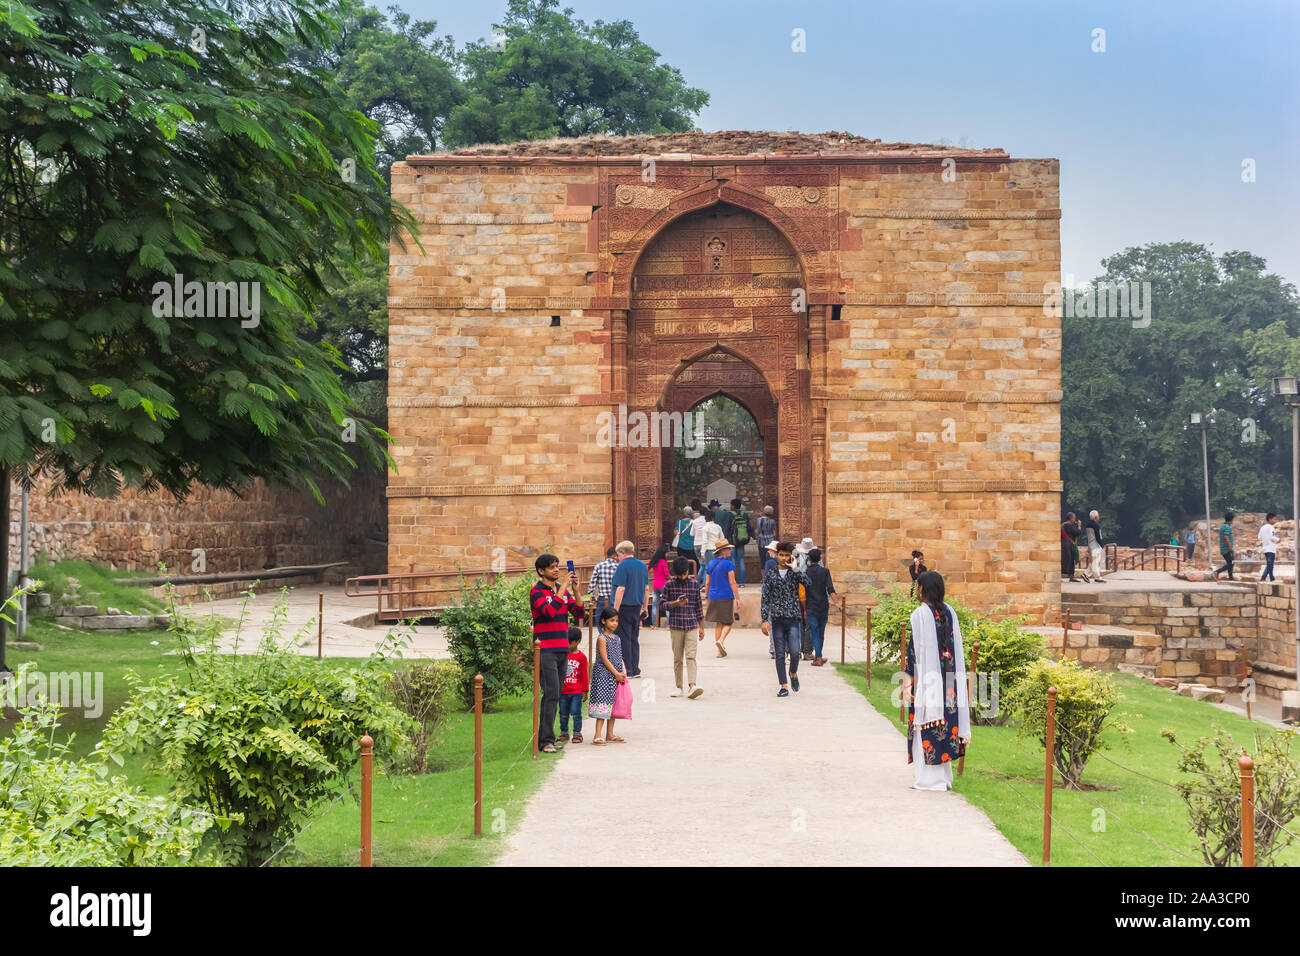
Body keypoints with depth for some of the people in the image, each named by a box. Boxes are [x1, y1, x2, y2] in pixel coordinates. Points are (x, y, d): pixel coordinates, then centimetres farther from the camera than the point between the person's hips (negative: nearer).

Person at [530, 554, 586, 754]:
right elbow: (550, 612, -21)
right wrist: (563, 590, -19)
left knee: (554, 696, 7)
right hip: (545, 650, -7)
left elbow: (579, 611, 8)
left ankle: (545, 738, 11)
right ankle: (546, 740, -13)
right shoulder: (537, 591, -4)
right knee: (551, 694, -13)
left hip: (563, 649, 7)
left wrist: (575, 591, -5)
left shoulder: (563, 590, 16)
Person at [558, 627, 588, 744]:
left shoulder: (581, 657, -2)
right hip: (563, 691, 3)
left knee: (576, 713, -4)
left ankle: (577, 733, 5)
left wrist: (585, 691, 1)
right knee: (563, 714, 10)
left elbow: (584, 675, 1)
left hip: (576, 692, -3)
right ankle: (564, 733, 21)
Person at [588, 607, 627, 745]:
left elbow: (620, 657, 15)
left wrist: (623, 671, -2)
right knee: (603, 702, -11)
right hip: (603, 674, -8)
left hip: (616, 676, 8)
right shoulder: (602, 638, -9)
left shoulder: (617, 638, 14)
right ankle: (598, 736, -13)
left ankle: (610, 735, 16)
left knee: (613, 704, 10)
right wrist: (616, 673, -14)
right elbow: (604, 659, -13)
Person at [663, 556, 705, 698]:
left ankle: (692, 686, -21)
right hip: (675, 625, 0)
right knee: (677, 658, 4)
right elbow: (664, 604, 4)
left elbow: (698, 607, 11)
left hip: (691, 625, 0)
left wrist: (701, 627, 11)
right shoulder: (669, 585, 2)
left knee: (691, 656, -11)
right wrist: (676, 603, -17)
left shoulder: (694, 584, 6)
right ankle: (679, 688, 12)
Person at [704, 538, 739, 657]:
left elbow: (707, 583, 12)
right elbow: (732, 582, -12)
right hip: (726, 597, -5)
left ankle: (720, 651, 8)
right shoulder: (728, 564, -8)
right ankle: (721, 640, -20)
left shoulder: (711, 564, 9)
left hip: (713, 597, 6)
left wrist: (706, 597, 20)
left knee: (718, 623, 10)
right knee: (728, 622, 5)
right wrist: (738, 597, -9)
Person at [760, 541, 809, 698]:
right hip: (777, 619, 1)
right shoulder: (770, 574, 7)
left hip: (793, 618, -1)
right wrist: (765, 620, 0)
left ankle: (793, 673, 17)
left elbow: (806, 582, -18)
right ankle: (784, 686, 7)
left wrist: (794, 567, -14)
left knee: (794, 651, -13)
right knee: (780, 654, 1)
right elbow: (765, 598, 6)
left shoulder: (795, 572, 5)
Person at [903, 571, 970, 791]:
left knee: (925, 727, 0)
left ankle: (927, 779, 2)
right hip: (948, 679, 6)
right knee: (945, 721, 13)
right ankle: (944, 777, 18)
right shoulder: (950, 612, 4)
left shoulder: (920, 614, -14)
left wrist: (907, 681, -10)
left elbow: (914, 649, -15)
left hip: (926, 678, -6)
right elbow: (957, 648, 9)